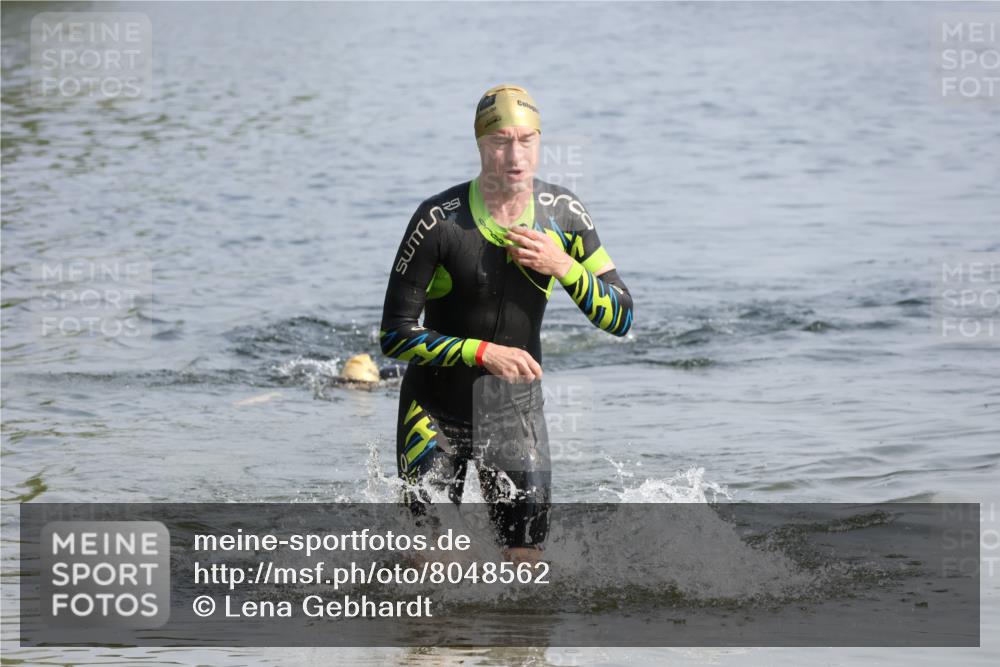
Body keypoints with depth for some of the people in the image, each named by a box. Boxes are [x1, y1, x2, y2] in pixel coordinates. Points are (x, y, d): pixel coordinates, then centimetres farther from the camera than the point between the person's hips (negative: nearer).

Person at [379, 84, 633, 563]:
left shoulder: (562, 214, -7)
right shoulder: (439, 221, -20)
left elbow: (620, 319, -4)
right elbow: (395, 336, -17)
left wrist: (563, 267, -21)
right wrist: (483, 352, -27)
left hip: (516, 410, 3)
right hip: (436, 411, -3)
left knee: (525, 562, -3)